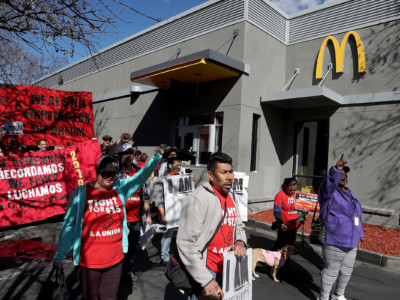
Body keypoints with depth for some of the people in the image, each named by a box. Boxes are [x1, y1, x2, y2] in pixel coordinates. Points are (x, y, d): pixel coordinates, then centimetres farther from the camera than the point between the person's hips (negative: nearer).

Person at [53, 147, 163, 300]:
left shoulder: (120, 188, -2)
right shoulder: (81, 193, -11)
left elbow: (142, 175, -4)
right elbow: (69, 225, -8)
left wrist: (156, 158, -17)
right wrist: (60, 256, -4)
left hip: (115, 260, 3)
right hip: (88, 261, -3)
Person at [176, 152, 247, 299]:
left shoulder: (231, 196, 5)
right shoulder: (198, 199, -20)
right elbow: (186, 243, -22)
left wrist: (240, 241, -6)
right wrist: (206, 280, -20)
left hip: (226, 270, 7)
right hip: (205, 271, -7)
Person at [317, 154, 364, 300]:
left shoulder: (348, 193, 13)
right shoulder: (329, 191, -12)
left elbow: (356, 215, 19)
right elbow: (329, 183, -38)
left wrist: (359, 235, 15)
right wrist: (336, 168, -53)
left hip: (349, 240, 8)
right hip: (334, 240, -8)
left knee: (346, 270, 19)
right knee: (331, 270, 2)